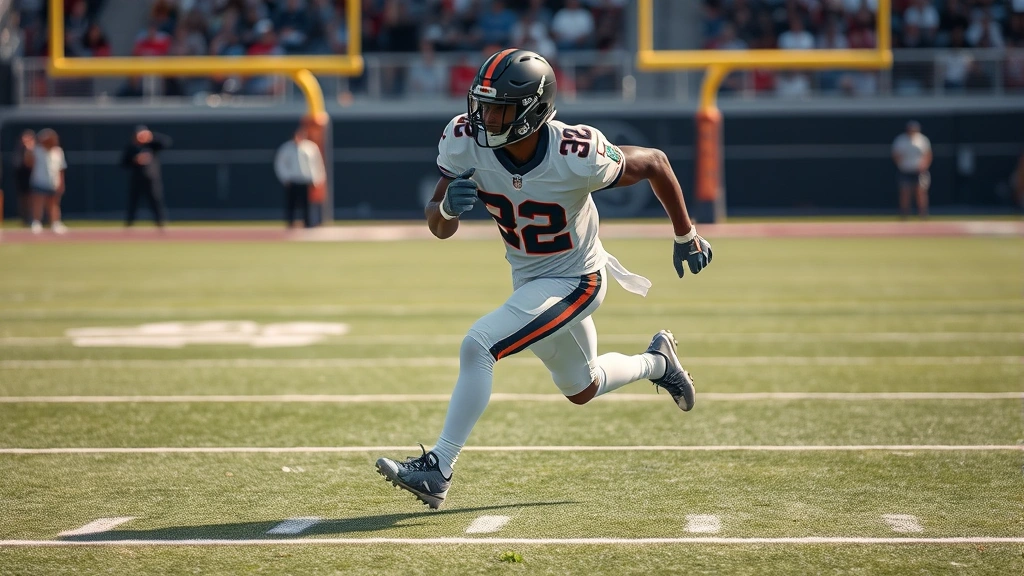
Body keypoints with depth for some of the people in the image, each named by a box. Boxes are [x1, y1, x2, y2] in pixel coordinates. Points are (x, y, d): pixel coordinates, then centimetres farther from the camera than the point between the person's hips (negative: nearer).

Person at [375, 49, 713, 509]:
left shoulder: (577, 157, -32)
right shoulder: (467, 141, -20)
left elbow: (654, 163, -14)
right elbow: (439, 228, -12)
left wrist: (685, 237, 0)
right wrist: (446, 206, -37)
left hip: (574, 281, -6)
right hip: (527, 279, 6)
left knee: (477, 347, -23)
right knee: (581, 389, 25)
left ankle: (438, 469, -14)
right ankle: (656, 361, 52)